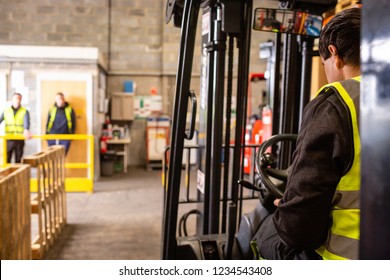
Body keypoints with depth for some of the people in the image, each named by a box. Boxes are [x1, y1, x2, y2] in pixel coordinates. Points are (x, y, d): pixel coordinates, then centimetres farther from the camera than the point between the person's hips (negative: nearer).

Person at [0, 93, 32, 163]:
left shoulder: (25, 111, 0)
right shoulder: (6, 111, 7)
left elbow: (26, 122, -18)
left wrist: (26, 131, -40)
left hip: (20, 139, -1)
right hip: (8, 139, 1)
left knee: (18, 160, 6)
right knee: (6, 160, -3)